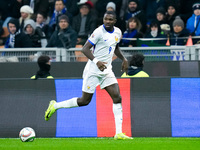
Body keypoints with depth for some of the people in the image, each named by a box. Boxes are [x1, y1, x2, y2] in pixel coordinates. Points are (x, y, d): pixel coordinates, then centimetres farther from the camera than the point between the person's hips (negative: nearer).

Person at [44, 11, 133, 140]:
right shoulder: (99, 32, -16)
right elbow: (85, 49, -18)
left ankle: (119, 133, -10)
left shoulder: (118, 32, 7)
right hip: (93, 70, -6)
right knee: (85, 101, 0)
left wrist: (124, 59, 12)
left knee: (117, 98, -9)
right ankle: (55, 106, 21)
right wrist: (96, 61, -32)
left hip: (107, 70, 6)